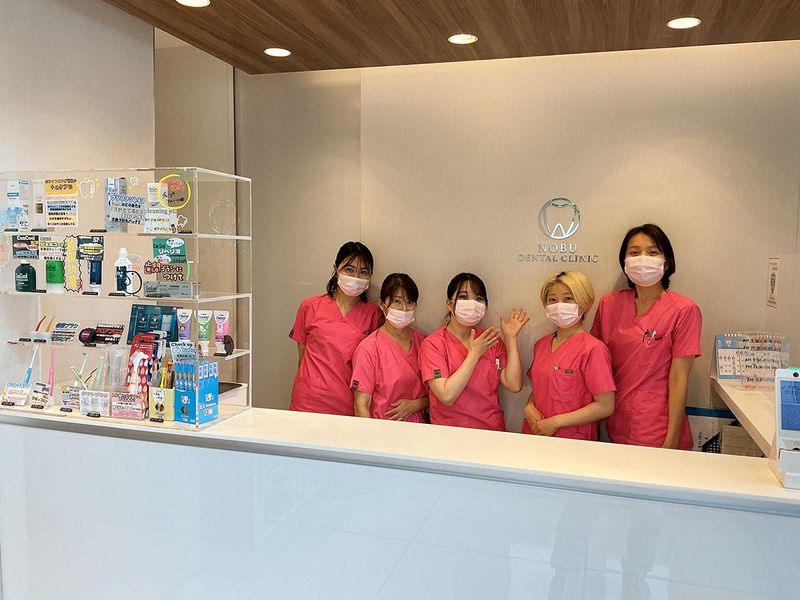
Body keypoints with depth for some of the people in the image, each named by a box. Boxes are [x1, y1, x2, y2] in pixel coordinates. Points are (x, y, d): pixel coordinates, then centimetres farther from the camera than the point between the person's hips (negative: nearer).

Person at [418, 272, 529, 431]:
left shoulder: (491, 340, 8)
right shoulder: (433, 344, -5)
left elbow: (514, 385, -2)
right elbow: (447, 397, -16)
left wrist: (511, 339, -3)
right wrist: (474, 354, -14)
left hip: (493, 431, 4)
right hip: (451, 434, -3)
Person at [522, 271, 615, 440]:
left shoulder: (592, 348, -12)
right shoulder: (541, 344, 8)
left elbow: (605, 406, -14)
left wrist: (555, 422, -14)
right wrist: (529, 407, -1)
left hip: (572, 444, -5)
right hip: (535, 434, 5)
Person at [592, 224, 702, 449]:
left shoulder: (684, 310, -10)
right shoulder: (608, 304, 1)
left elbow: (678, 379, -12)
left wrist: (672, 441, -13)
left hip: (658, 435, -3)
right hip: (617, 430, 4)